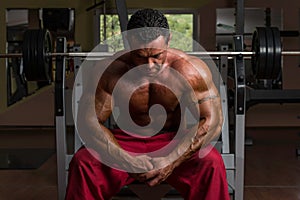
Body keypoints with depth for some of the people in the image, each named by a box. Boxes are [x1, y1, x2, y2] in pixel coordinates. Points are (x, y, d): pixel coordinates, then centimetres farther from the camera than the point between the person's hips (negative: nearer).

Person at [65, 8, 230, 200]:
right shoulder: (110, 71, -18)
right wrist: (127, 160, -30)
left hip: (174, 141, 0)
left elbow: (212, 121, -19)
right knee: (82, 162, -27)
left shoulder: (191, 70, -18)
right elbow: (88, 121, -16)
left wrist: (172, 161, -30)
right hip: (125, 141, 1)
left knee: (212, 163, -31)